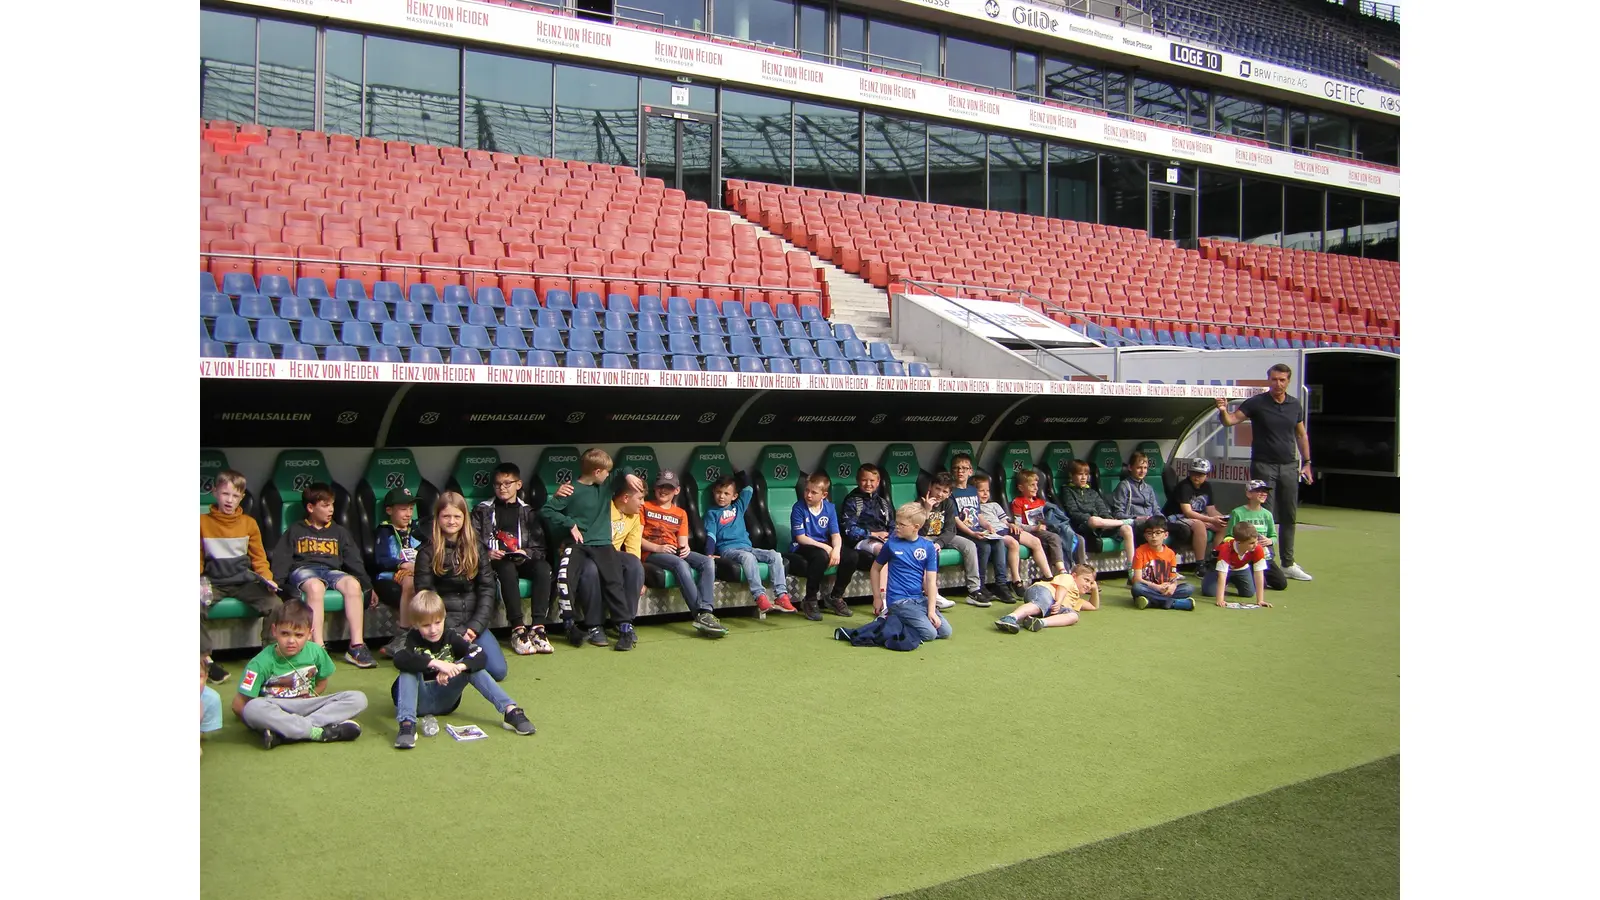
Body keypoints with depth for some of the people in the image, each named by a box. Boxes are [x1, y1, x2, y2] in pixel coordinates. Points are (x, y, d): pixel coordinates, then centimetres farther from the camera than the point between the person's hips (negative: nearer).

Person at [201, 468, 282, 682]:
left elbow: (259, 558, 12)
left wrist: (267, 579, -4)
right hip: (214, 582, -1)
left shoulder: (249, 523, 10)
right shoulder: (202, 522, 7)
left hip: (244, 581, 1)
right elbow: (198, 560, 10)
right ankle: (206, 659, -18)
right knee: (197, 608, -32)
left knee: (274, 604, -24)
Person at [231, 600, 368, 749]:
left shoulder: (316, 652, -3)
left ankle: (284, 733, -28)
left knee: (358, 699, -17)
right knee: (253, 708, -38)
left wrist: (310, 697, -1)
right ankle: (318, 732, -31)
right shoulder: (262, 662, -11)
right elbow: (239, 703, -10)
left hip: (305, 707, 4)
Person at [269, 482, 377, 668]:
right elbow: (281, 559, 8)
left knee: (353, 584, -32)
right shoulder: (295, 531, 17)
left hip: (332, 570, 3)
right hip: (303, 569, -3)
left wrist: (367, 586, 13)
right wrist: (276, 583, -9)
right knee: (315, 586, -40)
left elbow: (354, 560, 21)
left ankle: (356, 646, -35)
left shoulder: (339, 532, 24)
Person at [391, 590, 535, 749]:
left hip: (444, 700, 2)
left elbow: (480, 656, -19)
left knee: (470, 666, -18)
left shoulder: (451, 637, -5)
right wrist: (435, 663, -44)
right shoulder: (412, 639, -12)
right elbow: (399, 660, -36)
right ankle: (407, 724, -42)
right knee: (409, 669, -28)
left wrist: (457, 667, -38)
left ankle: (510, 710, -29)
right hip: (418, 701, -2)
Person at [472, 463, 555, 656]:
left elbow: (539, 547, 10)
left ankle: (537, 627, -39)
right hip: (494, 561, -2)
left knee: (542, 567, -33)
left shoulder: (528, 512, 20)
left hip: (522, 559, 2)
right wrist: (487, 554, -12)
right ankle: (518, 629, -43)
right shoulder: (483, 510, 17)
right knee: (508, 569, -39)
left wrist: (526, 552, -11)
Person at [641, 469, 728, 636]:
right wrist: (657, 547, -17)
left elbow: (683, 542, 15)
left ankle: (706, 612, -38)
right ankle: (701, 615, -43)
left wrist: (685, 548, -11)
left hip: (675, 552, 5)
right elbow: (636, 537, -1)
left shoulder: (681, 514, 24)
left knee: (708, 562, -23)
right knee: (681, 564, -37)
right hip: (651, 553, -5)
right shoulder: (645, 507, 11)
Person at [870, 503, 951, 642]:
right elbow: (876, 569, 10)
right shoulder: (891, 543, -3)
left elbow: (931, 580, -3)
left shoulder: (928, 547, 0)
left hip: (920, 599, 4)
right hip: (899, 600, -4)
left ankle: (905, 619, 12)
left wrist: (931, 610, -10)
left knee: (945, 631, -4)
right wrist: (877, 597, 8)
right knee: (929, 633, -19)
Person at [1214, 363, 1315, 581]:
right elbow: (1231, 420, -13)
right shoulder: (1256, 403, -6)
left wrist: (1306, 462, 11)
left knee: (1289, 517, 10)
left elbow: (1301, 435, 16)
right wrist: (1223, 411, -36)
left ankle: (1288, 563, 19)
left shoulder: (1295, 405, 7)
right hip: (1263, 466, -4)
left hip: (1289, 467, 5)